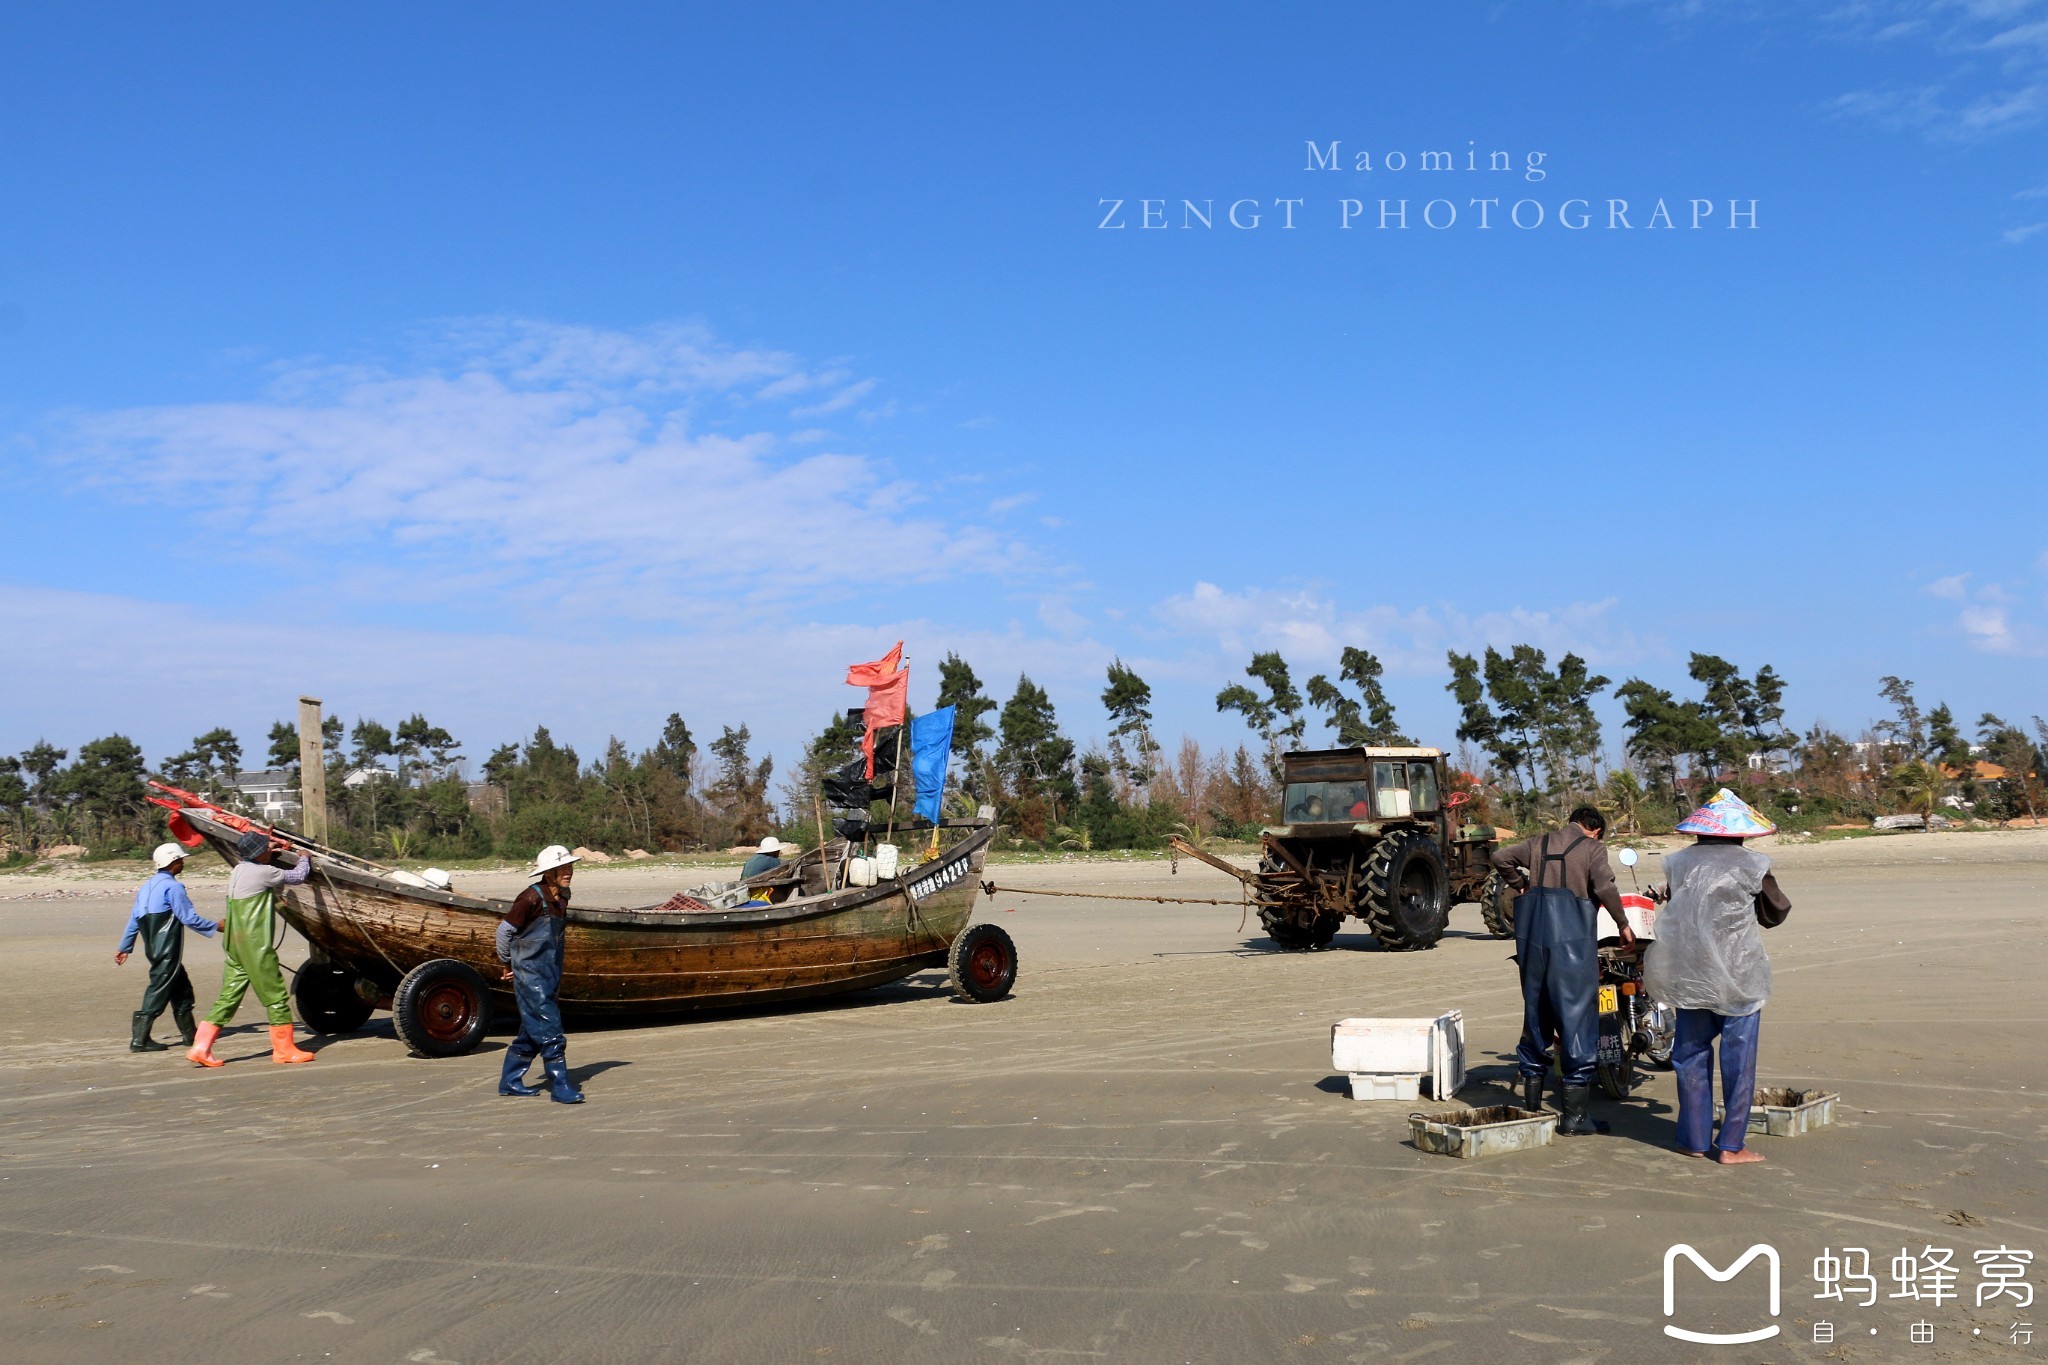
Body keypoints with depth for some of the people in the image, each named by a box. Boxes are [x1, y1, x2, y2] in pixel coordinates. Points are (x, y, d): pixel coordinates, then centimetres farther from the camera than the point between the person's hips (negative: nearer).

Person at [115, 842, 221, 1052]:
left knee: (181, 988, 16)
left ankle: (190, 1033, 22)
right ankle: (139, 1039, -5)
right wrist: (216, 927, -6)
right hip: (168, 951, -9)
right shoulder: (172, 887, -14)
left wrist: (124, 947, 21)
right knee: (159, 990, -5)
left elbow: (134, 919, 16)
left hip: (153, 948, 9)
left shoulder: (147, 886, 13)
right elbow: (189, 917, -16)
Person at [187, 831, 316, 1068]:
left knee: (229, 995, 10)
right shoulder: (263, 872, -14)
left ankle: (201, 1048, 5)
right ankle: (284, 1049, 7)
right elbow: (298, 877, -5)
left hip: (235, 945, 9)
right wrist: (304, 859, 16)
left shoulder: (237, 871, 12)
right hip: (256, 947, -9)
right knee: (275, 995, 1)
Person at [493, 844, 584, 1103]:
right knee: (550, 1032, -10)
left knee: (531, 1033, 15)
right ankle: (560, 1087, -7)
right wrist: (508, 965, 2)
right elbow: (505, 929, -10)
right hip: (530, 975, -8)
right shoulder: (532, 898, -16)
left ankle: (510, 1082, 27)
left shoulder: (561, 898, 8)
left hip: (549, 974, 8)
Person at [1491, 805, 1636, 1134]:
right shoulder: (1592, 848, 3)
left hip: (1531, 934, 5)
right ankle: (1574, 1114, -2)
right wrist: (1623, 925, 0)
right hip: (1571, 937, -5)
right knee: (1576, 1016, -1)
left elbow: (1501, 858, 8)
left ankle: (1531, 1104, 20)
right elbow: (1604, 886, -10)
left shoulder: (1539, 844, 17)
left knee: (1535, 1011, 15)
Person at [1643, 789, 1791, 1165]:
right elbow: (1776, 913, 4)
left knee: (1691, 1053, 12)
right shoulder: (1751, 865, -7)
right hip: (1738, 975, -3)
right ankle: (1731, 1145, 5)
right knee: (1738, 1058, 4)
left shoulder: (1680, 863, 2)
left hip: (1688, 975, 4)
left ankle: (1694, 1139, 17)